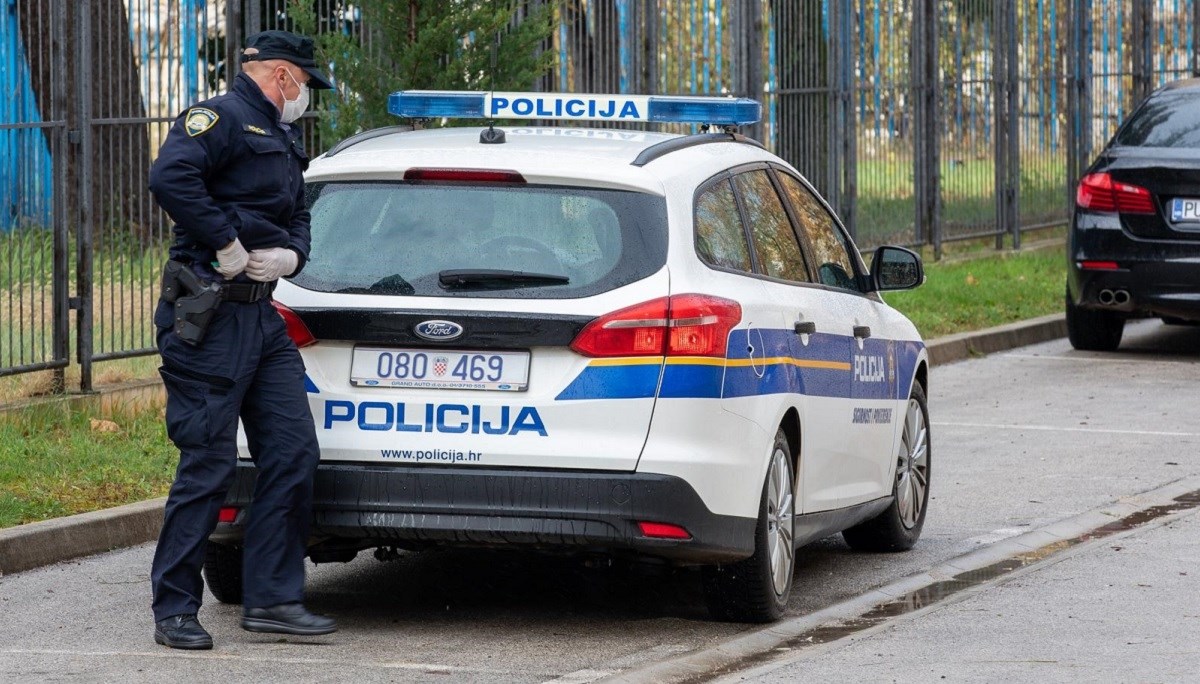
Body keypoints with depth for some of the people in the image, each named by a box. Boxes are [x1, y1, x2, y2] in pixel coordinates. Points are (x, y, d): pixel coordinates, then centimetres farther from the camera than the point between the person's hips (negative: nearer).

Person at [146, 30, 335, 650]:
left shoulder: (283, 140, 22)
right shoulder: (221, 119, -9)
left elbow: (297, 220, 29)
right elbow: (169, 178, -25)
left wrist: (290, 253, 5)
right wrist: (228, 247, -21)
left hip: (261, 315, 10)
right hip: (209, 315, -10)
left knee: (292, 451, 5)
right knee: (209, 462, -8)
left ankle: (272, 598, 11)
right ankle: (174, 610, 1)